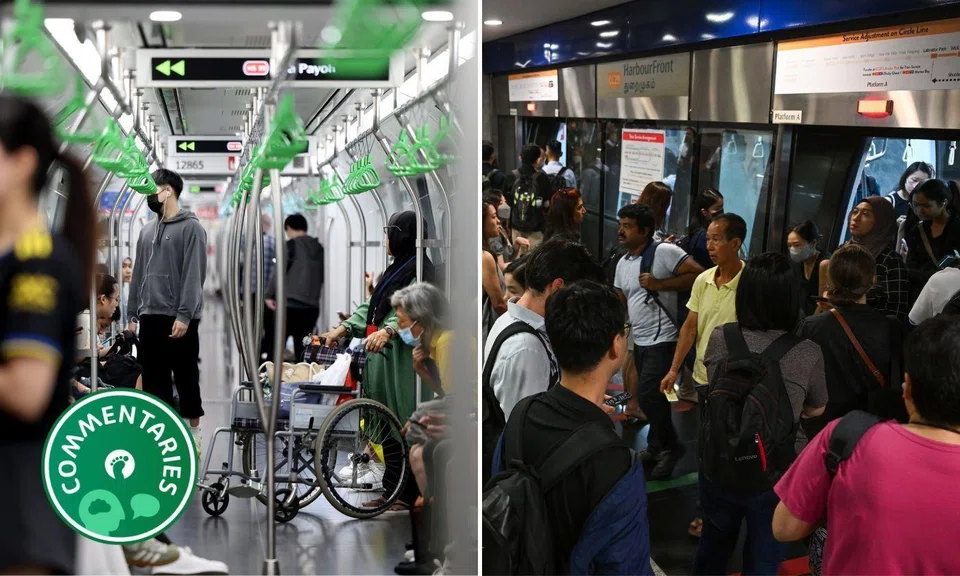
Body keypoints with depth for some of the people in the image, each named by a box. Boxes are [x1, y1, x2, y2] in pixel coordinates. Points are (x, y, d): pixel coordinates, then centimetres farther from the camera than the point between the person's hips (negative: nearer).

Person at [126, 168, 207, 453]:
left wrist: (184, 315, -20)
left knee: (186, 377, 2)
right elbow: (139, 274, 17)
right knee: (154, 378, 9)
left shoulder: (190, 227, -6)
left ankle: (193, 432, 12)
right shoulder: (147, 230, 16)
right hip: (150, 317, 7)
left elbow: (194, 276, -13)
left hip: (179, 319, -7)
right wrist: (132, 314, 11)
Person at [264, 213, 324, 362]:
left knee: (275, 348, 0)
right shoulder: (319, 248, 13)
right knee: (303, 351, 11)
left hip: (289, 304, -5)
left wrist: (269, 295, -3)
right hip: (312, 307, 6)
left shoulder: (292, 245, -4)